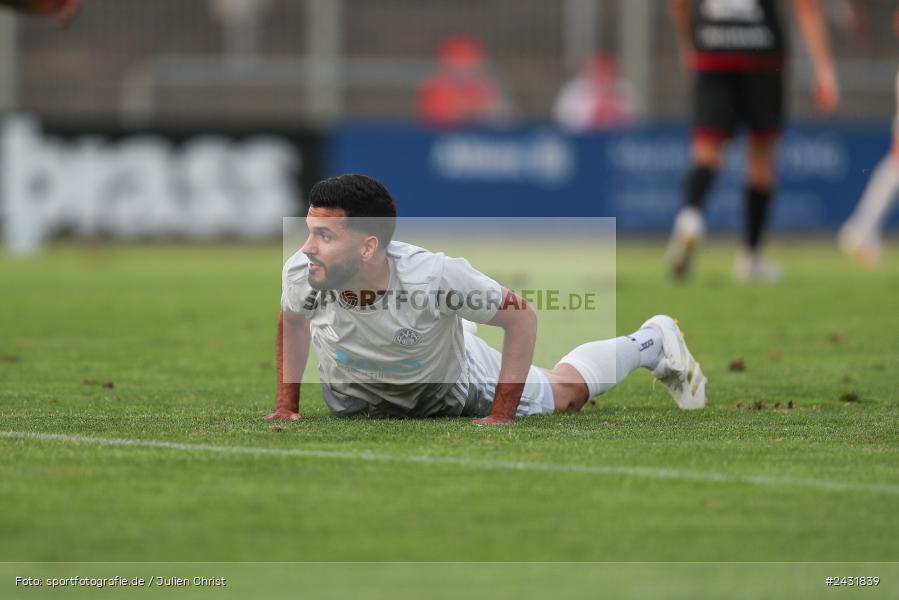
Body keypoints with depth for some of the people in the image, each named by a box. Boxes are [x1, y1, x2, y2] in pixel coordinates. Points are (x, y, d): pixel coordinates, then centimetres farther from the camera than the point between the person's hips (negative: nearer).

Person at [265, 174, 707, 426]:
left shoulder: (433, 276, -44)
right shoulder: (301, 274, -36)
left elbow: (521, 317, -27)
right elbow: (293, 319, -8)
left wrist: (502, 414, -28)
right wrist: (286, 402, -7)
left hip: (452, 394, -3)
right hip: (355, 401, 3)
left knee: (561, 393, 20)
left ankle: (653, 343, 46)